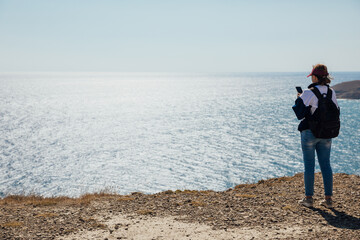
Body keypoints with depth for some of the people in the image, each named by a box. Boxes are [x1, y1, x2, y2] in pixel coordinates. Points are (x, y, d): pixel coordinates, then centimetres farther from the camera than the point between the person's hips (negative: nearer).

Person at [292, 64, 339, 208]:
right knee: (326, 165, 10)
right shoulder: (332, 92, 2)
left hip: (309, 132, -5)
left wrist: (299, 99, 2)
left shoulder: (309, 93, -14)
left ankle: (308, 198, 7)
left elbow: (300, 114, -12)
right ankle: (328, 198, 13)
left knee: (309, 165, 3)